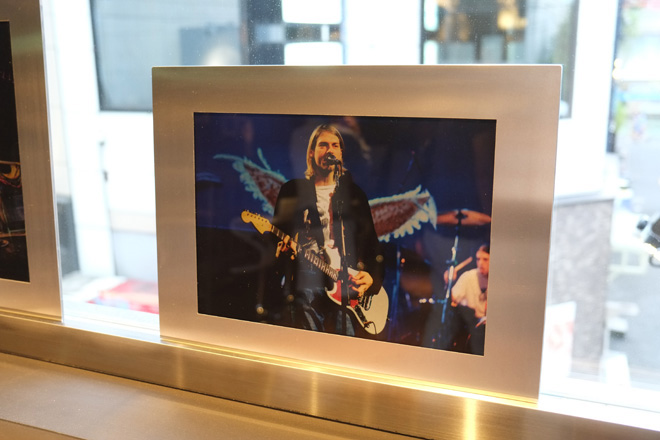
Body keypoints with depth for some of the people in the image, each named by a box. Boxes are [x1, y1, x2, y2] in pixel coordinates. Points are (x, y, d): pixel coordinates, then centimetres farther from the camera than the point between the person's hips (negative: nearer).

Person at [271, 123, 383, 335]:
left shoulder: (354, 193, 14)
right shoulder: (292, 190, 11)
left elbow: (371, 242, 13)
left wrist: (371, 276, -2)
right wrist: (282, 248, -11)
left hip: (346, 287, 1)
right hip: (305, 284, -1)